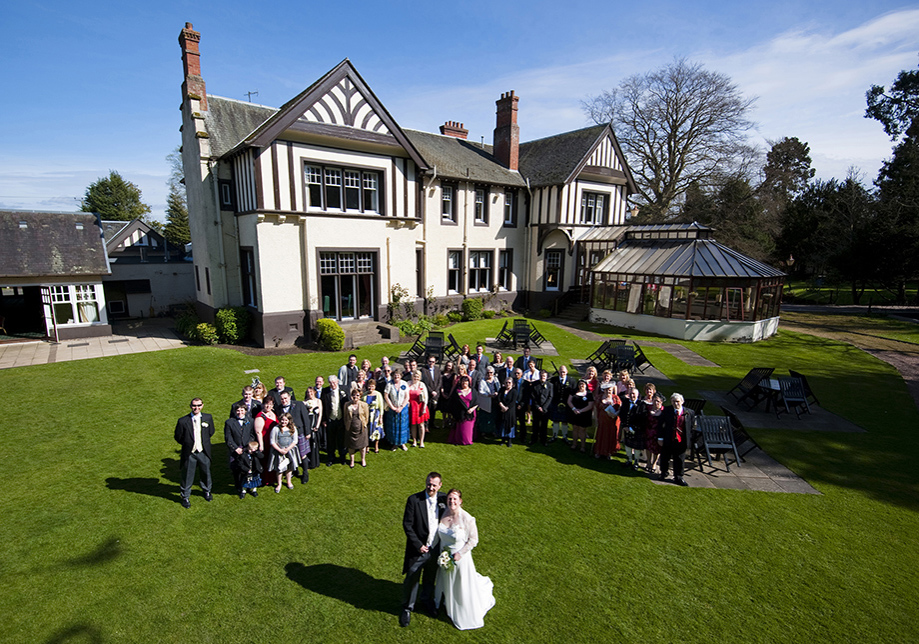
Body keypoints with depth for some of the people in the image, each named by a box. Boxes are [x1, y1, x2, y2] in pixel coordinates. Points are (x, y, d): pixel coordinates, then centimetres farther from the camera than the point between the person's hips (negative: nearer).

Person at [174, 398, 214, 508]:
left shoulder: (208, 418, -5)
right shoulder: (183, 421, -13)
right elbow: (178, 437, 0)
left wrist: (204, 442, 7)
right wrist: (187, 444, 3)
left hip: (204, 452, 2)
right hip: (189, 453, -2)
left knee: (206, 473, 18)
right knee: (187, 475, 9)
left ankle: (206, 491, 43)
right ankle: (185, 497, 31)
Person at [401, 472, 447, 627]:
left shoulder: (443, 499, -9)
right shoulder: (414, 500, -20)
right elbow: (407, 524, -15)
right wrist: (418, 545, -16)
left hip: (436, 549, 4)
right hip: (418, 548, -3)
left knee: (430, 578, 24)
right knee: (411, 579, 11)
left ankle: (427, 600, 51)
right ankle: (407, 607, 37)